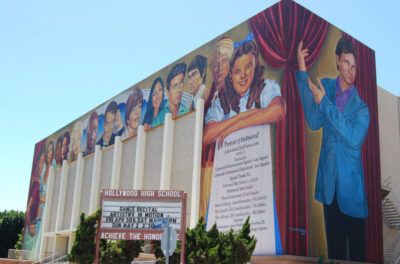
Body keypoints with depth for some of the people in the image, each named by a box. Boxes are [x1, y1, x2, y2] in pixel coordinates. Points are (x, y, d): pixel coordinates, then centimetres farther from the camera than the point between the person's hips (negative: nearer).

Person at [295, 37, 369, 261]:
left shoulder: (361, 108, -4)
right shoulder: (325, 87, 5)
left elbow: (355, 138, -20)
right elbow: (314, 121, -9)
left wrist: (325, 103, -20)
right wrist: (303, 73, -15)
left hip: (352, 188, -2)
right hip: (330, 185, 2)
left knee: (358, 251, 7)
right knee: (334, 250, 13)